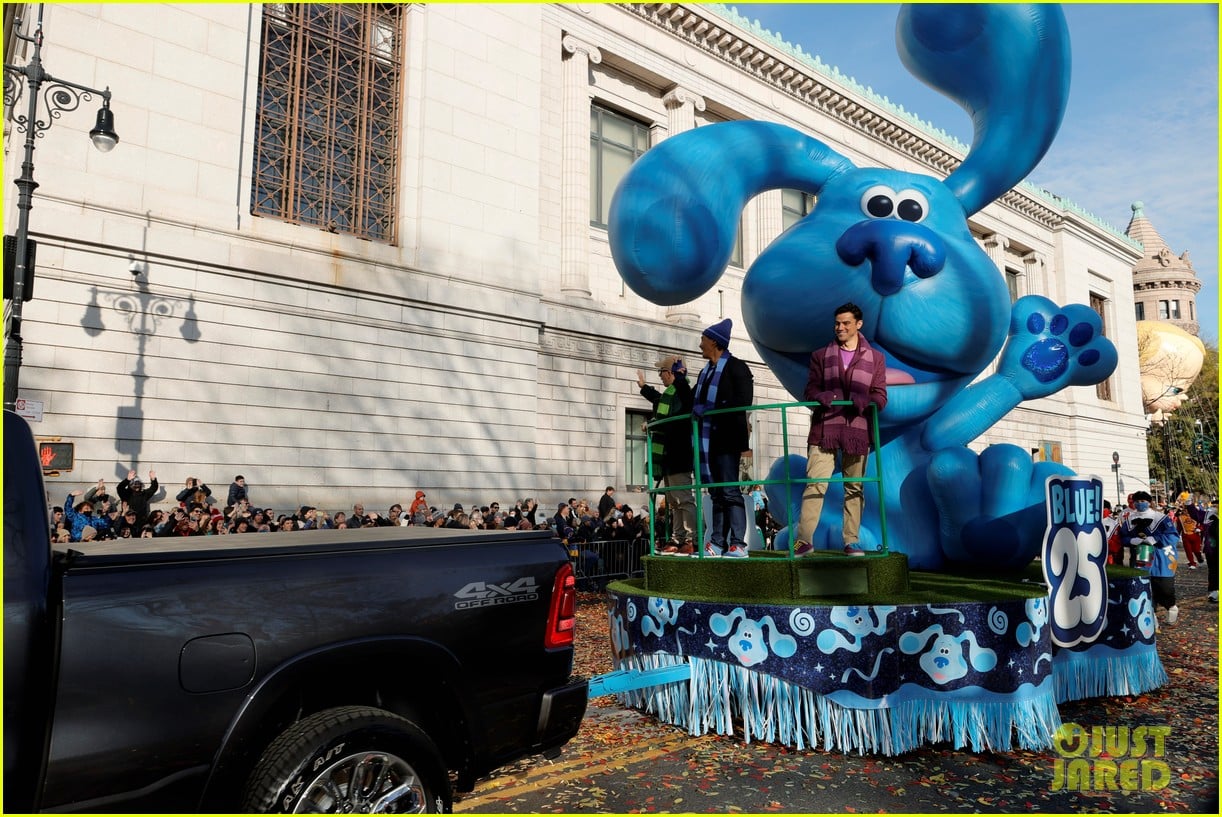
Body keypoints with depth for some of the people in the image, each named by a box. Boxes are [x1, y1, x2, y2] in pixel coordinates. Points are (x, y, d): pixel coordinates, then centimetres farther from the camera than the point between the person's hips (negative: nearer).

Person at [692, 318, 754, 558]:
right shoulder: (705, 372, 21)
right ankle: (717, 543, 10)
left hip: (726, 439, -8)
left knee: (730, 491, -9)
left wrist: (710, 409, -18)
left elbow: (743, 401, -15)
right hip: (707, 440, 8)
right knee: (717, 494, 8)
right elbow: (695, 401, 20)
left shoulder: (735, 367, -4)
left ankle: (738, 544, -8)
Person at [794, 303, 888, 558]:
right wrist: (821, 397, -15)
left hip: (857, 432, 1)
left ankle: (852, 541, 10)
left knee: (855, 488, 4)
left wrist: (865, 401, -14)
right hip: (824, 430, -1)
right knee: (814, 484, -9)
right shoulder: (820, 356, 15)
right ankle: (804, 540, -9)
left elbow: (880, 396, 8)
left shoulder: (875, 358, 15)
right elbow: (809, 390, 9)